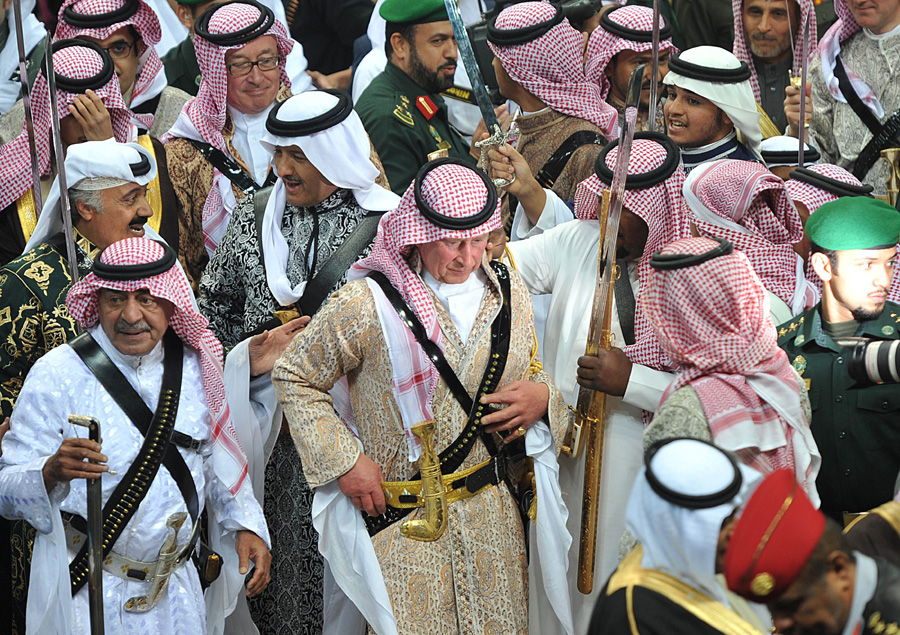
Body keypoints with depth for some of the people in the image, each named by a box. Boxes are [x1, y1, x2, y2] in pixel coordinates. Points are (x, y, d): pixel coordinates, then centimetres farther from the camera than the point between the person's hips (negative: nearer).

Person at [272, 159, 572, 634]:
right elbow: (294, 377, -2)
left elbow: (530, 371, 18)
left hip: (493, 514, 4)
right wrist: (343, 460, -8)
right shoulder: (366, 304, -13)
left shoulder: (509, 291, 3)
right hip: (402, 520, -4)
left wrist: (543, 396, -6)